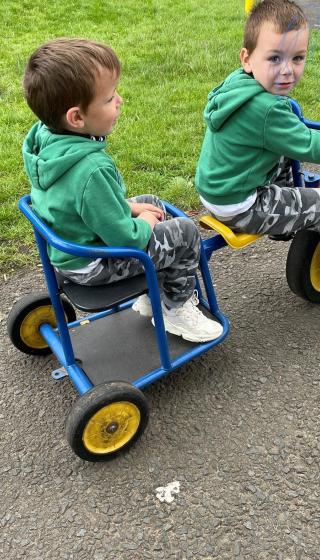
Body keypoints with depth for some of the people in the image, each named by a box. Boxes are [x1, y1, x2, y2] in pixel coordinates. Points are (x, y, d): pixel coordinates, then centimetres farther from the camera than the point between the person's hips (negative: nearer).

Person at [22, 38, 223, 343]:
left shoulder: (45, 137, -7)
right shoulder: (92, 170, -36)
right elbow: (126, 239, -27)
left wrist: (128, 206, 5)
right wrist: (144, 224, -7)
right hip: (92, 264, -9)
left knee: (152, 203, 23)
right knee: (185, 233, -2)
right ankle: (176, 309, 20)